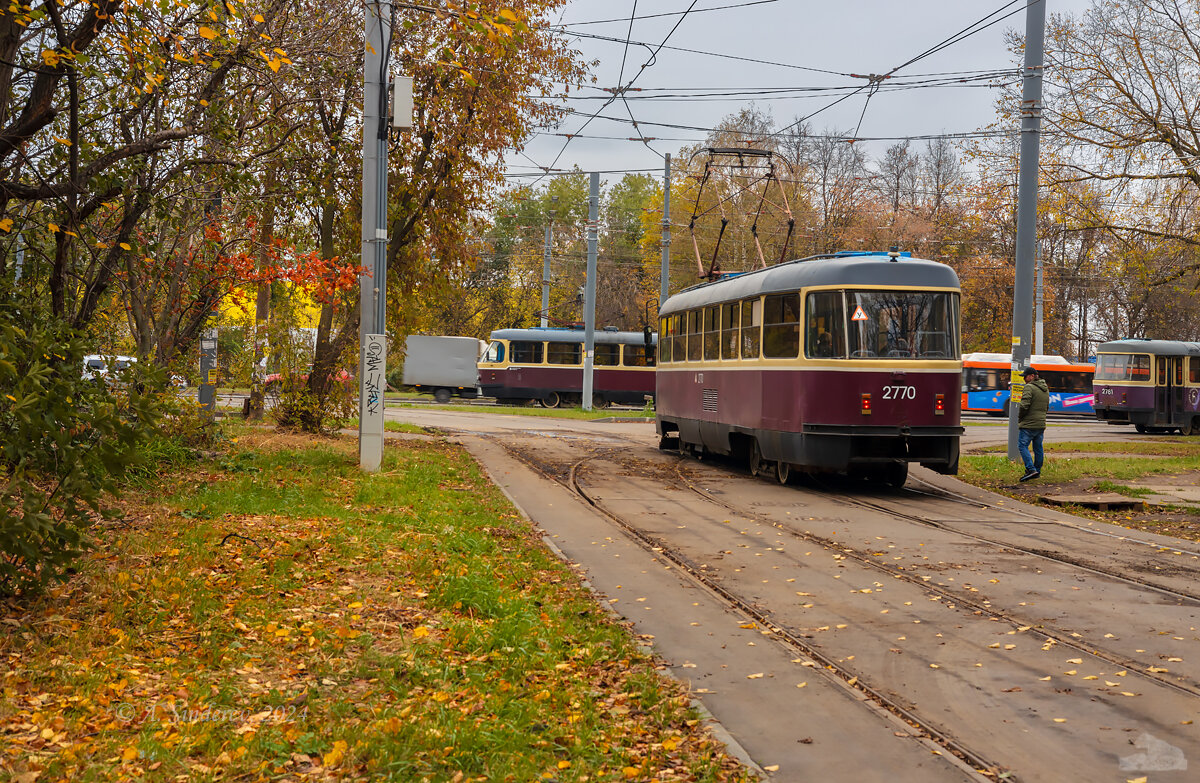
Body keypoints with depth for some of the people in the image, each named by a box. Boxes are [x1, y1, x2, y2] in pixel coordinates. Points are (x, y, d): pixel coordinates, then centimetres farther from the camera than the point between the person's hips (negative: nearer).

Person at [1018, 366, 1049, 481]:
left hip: (1029, 424, -8)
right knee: (1038, 448, 13)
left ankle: (1031, 469, -16)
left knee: (1022, 446, -5)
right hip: (1041, 424, 8)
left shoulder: (1029, 387, -13)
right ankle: (1037, 471, 19)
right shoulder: (1045, 389, 16)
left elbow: (1024, 405, -20)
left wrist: (1020, 417, -4)